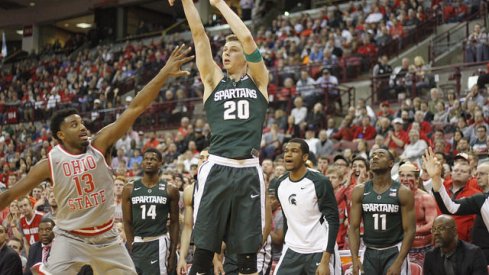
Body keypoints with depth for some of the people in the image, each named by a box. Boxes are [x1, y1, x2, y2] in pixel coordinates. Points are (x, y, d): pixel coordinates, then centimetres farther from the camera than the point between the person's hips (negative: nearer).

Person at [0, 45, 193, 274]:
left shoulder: (98, 146, -11)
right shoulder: (49, 164, -14)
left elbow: (135, 109, -19)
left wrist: (164, 73, -25)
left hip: (105, 237, 3)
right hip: (70, 238, -3)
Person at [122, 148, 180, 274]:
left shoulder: (170, 190, 2)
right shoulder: (129, 190, 4)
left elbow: (174, 223, 4)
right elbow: (127, 222, 4)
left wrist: (173, 253, 0)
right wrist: (131, 248, -3)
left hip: (158, 244, -2)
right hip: (137, 243, 2)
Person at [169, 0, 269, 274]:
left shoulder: (258, 80, 12)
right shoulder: (213, 80, 15)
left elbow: (247, 38, 0)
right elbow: (199, 35, 7)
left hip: (249, 172, 0)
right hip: (216, 170, 0)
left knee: (248, 250, 4)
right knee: (204, 249, -2)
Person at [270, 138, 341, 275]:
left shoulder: (320, 182, -13)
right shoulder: (279, 184, 5)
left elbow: (333, 222, -15)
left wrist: (325, 261, -21)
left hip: (319, 251, -6)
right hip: (293, 250, 6)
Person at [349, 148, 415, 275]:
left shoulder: (403, 192, -7)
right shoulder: (360, 191, 1)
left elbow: (410, 230, -8)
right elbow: (354, 227, 1)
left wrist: (398, 263, -17)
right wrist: (355, 259, -11)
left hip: (394, 252, -3)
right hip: (369, 253, 3)